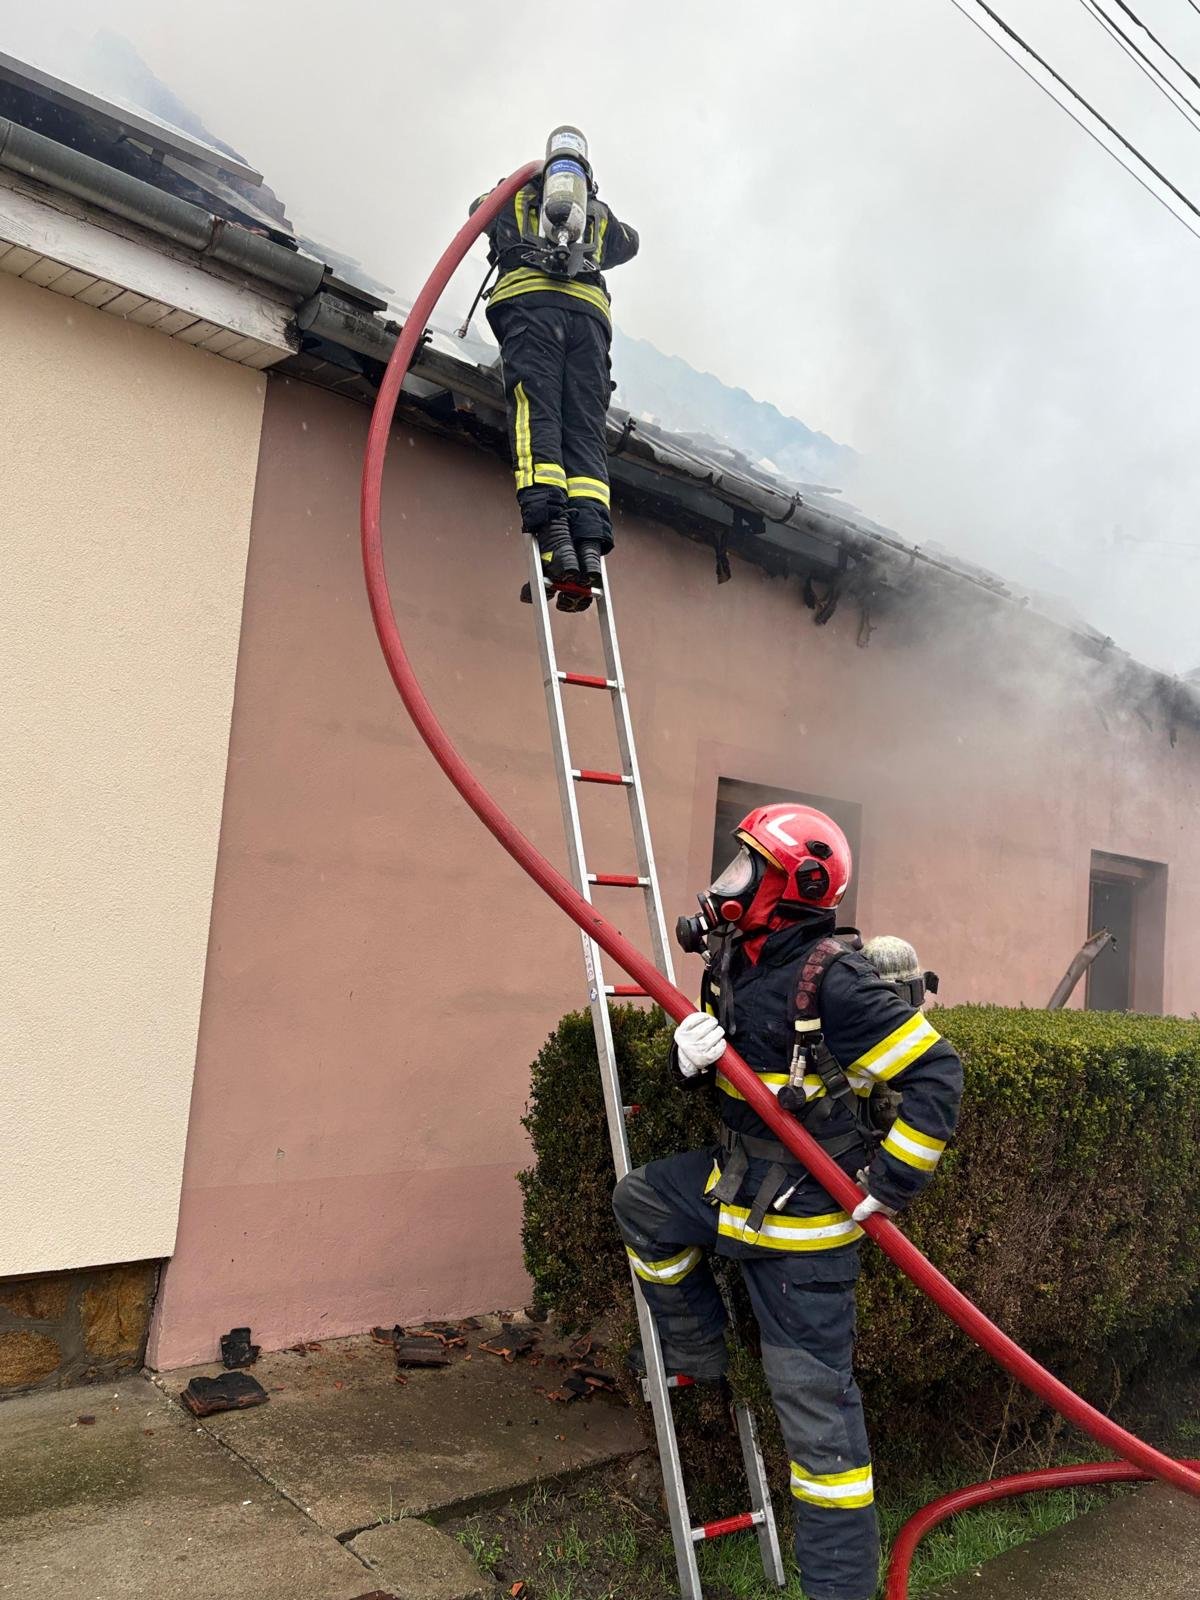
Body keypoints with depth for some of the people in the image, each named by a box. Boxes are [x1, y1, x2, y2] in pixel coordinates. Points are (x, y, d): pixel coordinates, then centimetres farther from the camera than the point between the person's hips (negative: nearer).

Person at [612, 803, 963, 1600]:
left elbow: (936, 1074, -23)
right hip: (738, 1177, 9)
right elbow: (727, 1075, 16)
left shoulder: (834, 980, -25)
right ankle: (700, 1354, 32)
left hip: (807, 1213, -8)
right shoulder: (733, 967, 2)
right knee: (640, 1201, 18)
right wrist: (689, 1058, -9)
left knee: (814, 1394, 0)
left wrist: (891, 1184, -20)